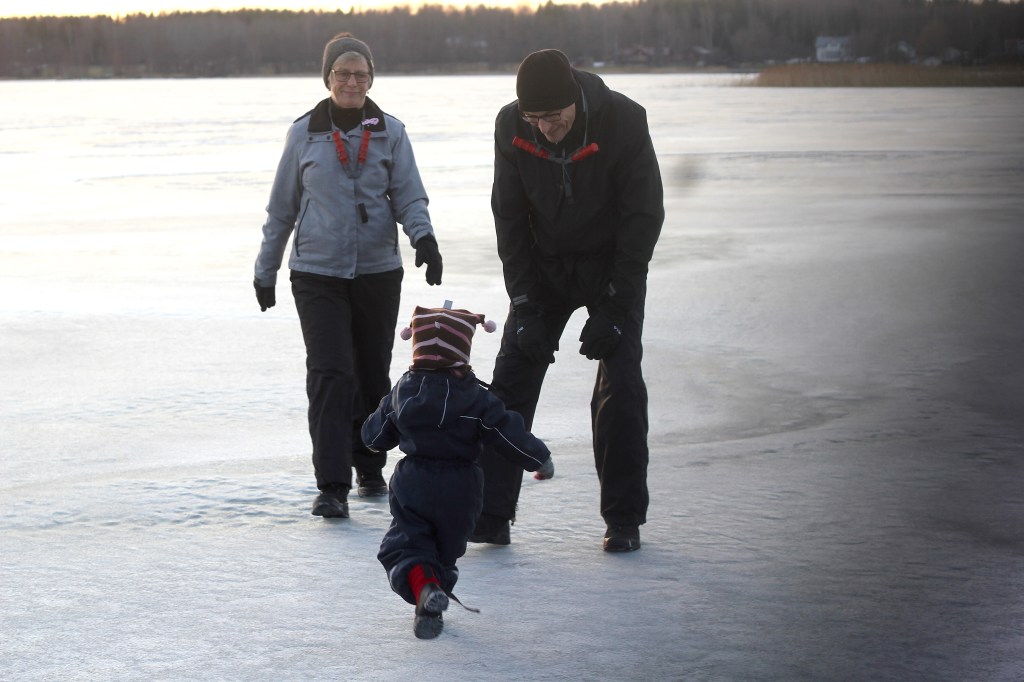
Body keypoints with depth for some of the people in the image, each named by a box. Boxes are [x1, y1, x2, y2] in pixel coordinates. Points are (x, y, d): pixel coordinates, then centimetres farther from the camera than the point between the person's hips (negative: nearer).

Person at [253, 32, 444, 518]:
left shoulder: (389, 132, 4)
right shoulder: (304, 133, 3)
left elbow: (409, 196, 0)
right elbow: (282, 208, 11)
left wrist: (423, 238, -20)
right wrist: (265, 271, 14)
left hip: (378, 272, 2)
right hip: (318, 273, -2)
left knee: (373, 374, 11)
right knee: (330, 373, -13)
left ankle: (370, 469, 30)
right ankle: (331, 487, -14)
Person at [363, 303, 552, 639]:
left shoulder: (401, 393, -3)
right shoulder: (475, 400, -12)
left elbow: (374, 437, 8)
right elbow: (511, 436, -11)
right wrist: (541, 460, 6)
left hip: (412, 485, 0)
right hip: (460, 489, 0)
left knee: (403, 545, -1)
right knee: (446, 548, 20)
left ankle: (422, 586, -30)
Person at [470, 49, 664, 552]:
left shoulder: (623, 120, -23)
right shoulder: (510, 125, -15)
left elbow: (644, 217, -16)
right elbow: (509, 218, -7)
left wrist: (613, 309, -19)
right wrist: (526, 307, -13)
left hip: (613, 266, -2)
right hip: (544, 266, 2)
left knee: (620, 388, -9)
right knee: (511, 382, -5)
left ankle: (623, 519, 2)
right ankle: (490, 515, -2)